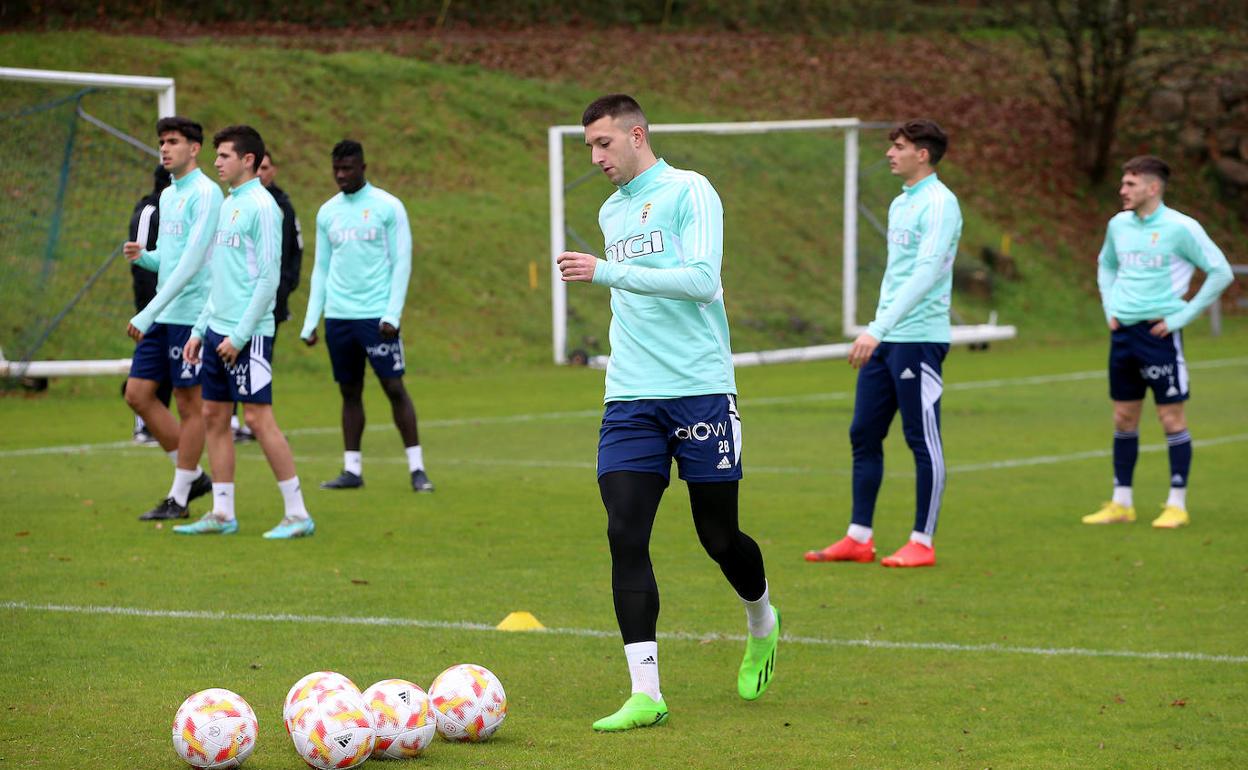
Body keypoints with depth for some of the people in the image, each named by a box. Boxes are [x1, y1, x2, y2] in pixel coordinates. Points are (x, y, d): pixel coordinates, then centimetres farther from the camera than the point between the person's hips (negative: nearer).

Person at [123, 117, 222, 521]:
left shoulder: (205, 193, -12)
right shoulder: (167, 196, 15)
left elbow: (192, 260, -20)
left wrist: (148, 313, -23)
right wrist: (141, 256, -1)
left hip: (191, 314, -9)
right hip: (161, 317, 9)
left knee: (190, 404, -1)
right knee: (138, 394, 7)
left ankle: (179, 496, 7)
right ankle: (192, 474, 19)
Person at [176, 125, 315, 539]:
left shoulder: (262, 207, -11)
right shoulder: (228, 205, 16)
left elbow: (268, 279, -16)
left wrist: (239, 335, -18)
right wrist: (201, 329, 17)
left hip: (248, 334, -9)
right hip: (218, 329, 9)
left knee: (258, 418, -9)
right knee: (214, 416, 8)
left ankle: (298, 513, -4)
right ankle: (222, 514, 13)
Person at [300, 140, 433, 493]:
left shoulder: (388, 207, -2)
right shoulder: (327, 212, 12)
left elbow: (401, 263, -4)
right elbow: (321, 269, 15)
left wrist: (391, 315, -12)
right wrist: (310, 322, 9)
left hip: (376, 315, -4)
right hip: (338, 317, 4)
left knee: (394, 387, -6)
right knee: (350, 392, 7)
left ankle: (417, 467, -2)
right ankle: (352, 470, 11)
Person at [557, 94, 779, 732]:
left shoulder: (688, 192, -6)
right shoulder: (610, 212, 16)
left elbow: (702, 279, -19)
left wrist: (606, 273, -23)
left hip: (700, 390, -5)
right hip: (630, 399, 5)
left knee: (719, 536, 3)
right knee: (625, 535, -10)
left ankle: (762, 625, 36)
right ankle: (645, 693, -10)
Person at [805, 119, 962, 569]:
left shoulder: (938, 204, -12)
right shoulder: (899, 204, 16)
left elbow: (926, 273, -21)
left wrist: (877, 329, -25)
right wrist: (876, 332, 18)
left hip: (919, 340, -9)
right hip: (885, 341, 9)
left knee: (923, 442, -3)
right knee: (864, 435, 8)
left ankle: (922, 543, 3)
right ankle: (859, 539, 13)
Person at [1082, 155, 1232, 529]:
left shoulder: (1180, 228, -11)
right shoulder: (1118, 225, 7)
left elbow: (1221, 273, -9)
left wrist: (1182, 316, -11)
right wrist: (1110, 307, 12)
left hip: (1159, 333, -6)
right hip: (1123, 332, 6)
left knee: (1171, 418, -2)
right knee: (1124, 418, 9)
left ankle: (1177, 505, 5)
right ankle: (1121, 503, 17)